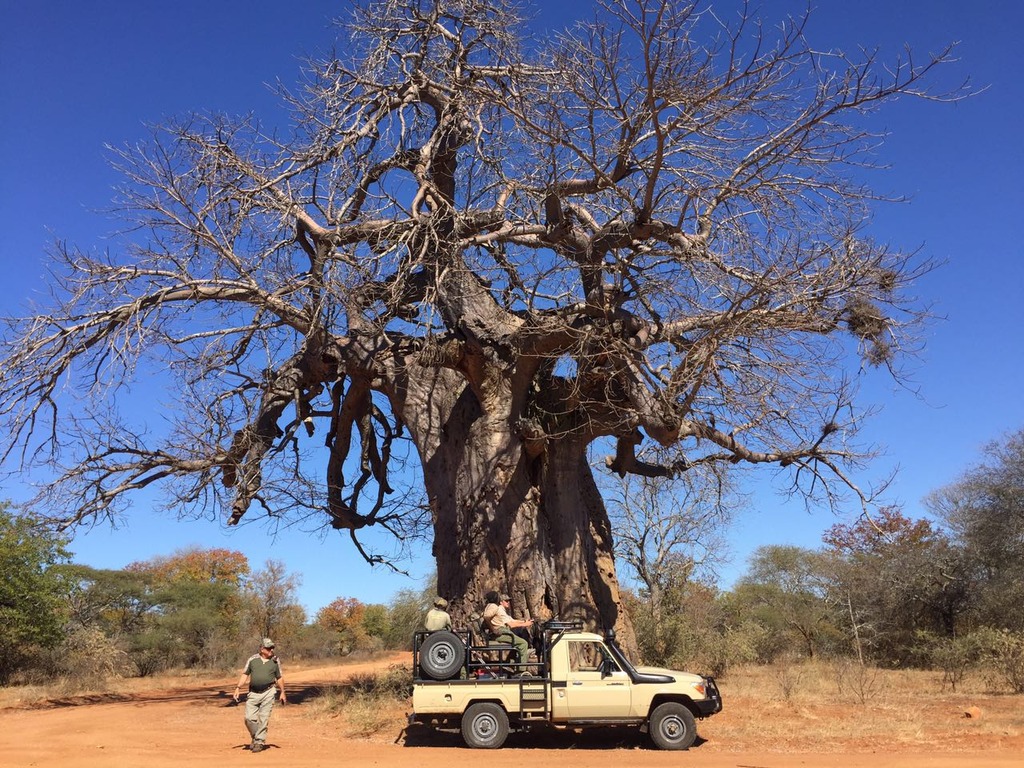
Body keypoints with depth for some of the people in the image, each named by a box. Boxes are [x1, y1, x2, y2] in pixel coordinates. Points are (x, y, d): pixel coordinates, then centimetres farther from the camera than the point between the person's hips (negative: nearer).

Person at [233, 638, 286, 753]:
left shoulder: (276, 661, 4)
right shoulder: (252, 659, 2)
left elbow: (279, 678, 11)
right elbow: (245, 674, 5)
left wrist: (282, 692, 10)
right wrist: (238, 688, -4)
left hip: (268, 693, -1)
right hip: (253, 693, 1)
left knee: (263, 719, -3)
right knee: (249, 718, -2)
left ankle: (260, 742, 8)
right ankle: (255, 737, 23)